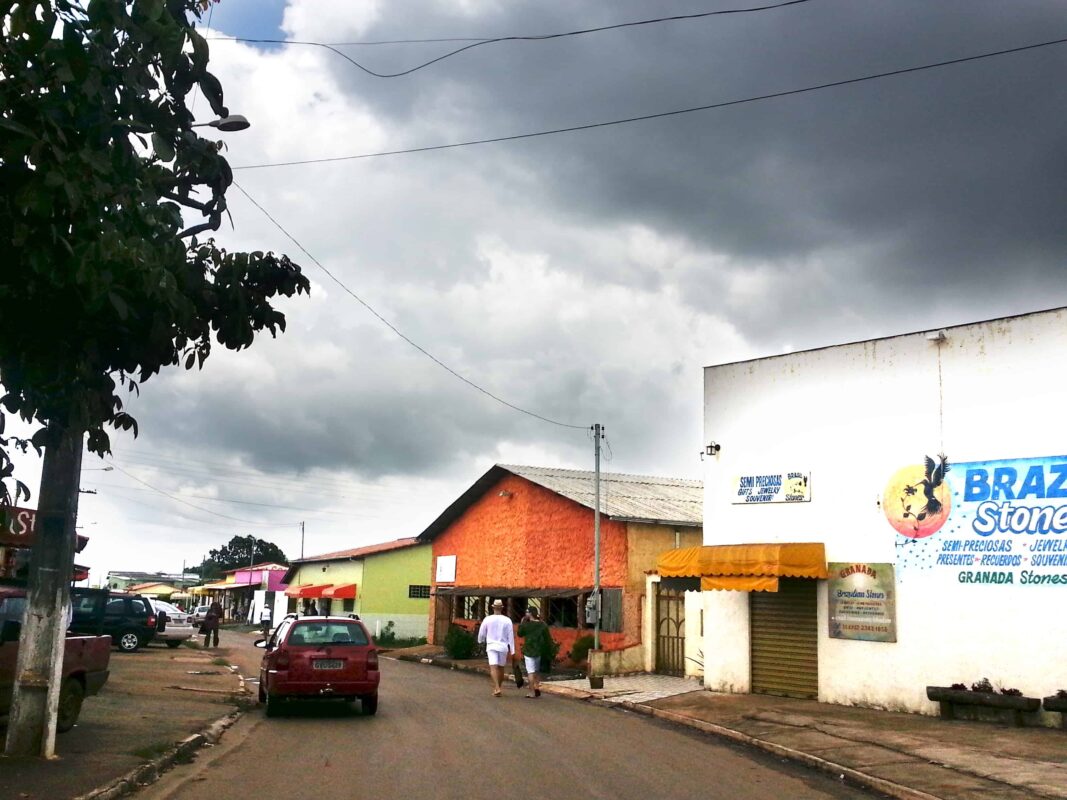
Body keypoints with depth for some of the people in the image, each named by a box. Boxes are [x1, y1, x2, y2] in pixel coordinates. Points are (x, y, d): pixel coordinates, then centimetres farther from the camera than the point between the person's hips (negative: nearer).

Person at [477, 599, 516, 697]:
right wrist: (512, 651, 1)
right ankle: (497, 688, 27)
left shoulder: (487, 619, -4)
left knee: (493, 667, -9)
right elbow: (511, 636, -3)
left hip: (491, 646, -2)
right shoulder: (507, 620, -3)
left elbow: (481, 633, 8)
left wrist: (481, 641, 30)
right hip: (503, 646, 2)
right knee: (500, 668, 16)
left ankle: (497, 688, -25)